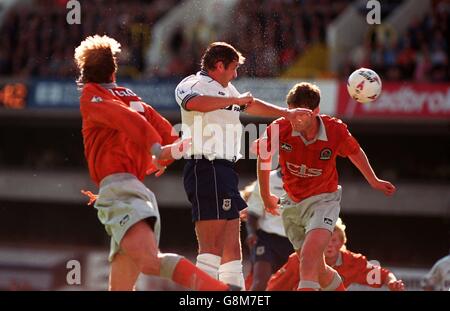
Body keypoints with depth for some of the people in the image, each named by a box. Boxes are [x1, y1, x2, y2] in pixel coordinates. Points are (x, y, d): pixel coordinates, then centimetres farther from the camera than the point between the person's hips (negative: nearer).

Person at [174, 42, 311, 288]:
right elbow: (193, 102, -31)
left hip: (224, 170, 10)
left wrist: (287, 114, 47)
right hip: (206, 168, -10)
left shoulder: (226, 90, 24)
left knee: (231, 247, 11)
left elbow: (252, 105, 40)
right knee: (212, 247, -18)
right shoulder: (193, 84, -6)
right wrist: (235, 100, -24)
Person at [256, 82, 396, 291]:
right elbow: (263, 156, 5)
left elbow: (355, 152, 5)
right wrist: (265, 195, 13)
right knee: (318, 271, 9)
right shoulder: (279, 129, -17)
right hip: (292, 204, 3)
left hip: (323, 201, -3)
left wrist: (374, 182, 20)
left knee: (309, 256, -28)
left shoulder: (335, 130, -18)